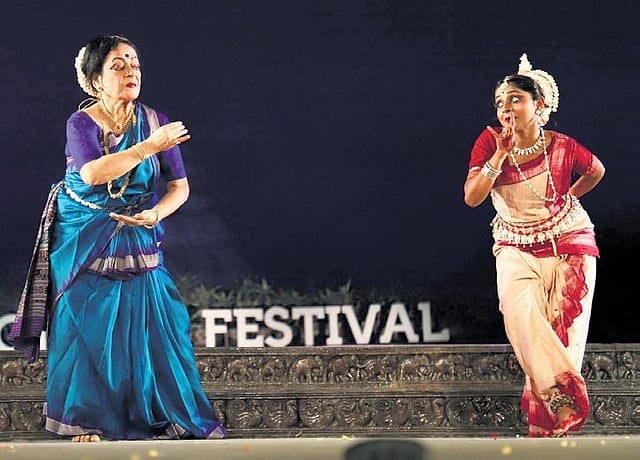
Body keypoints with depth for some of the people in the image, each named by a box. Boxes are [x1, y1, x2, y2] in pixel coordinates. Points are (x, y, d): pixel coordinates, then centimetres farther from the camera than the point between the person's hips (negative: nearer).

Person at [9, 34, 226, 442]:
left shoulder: (154, 120, -2)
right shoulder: (81, 123, -8)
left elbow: (179, 186, -1)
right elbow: (93, 172, -28)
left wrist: (155, 214, -20)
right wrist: (148, 147, -33)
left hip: (137, 240, 2)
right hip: (83, 241, -2)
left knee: (152, 325, -4)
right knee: (88, 328, -2)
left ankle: (175, 416, 5)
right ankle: (87, 421, 6)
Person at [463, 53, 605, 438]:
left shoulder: (563, 147, -9)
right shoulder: (489, 143, -7)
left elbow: (596, 171, 13)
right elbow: (472, 198, -16)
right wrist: (501, 154, -22)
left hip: (569, 244, 0)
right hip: (517, 248, 1)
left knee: (563, 328, -5)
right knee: (520, 312, -26)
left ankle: (548, 426, 0)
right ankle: (565, 397, -26)